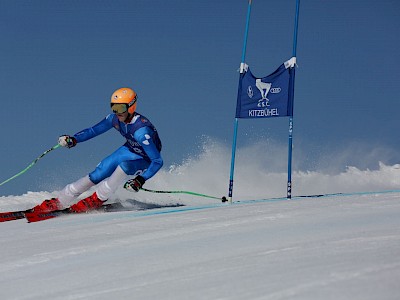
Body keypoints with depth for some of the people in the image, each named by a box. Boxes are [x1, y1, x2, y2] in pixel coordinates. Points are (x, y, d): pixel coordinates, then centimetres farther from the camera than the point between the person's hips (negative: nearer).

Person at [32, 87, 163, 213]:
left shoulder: (141, 130, -38)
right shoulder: (115, 118, -17)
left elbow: (158, 161, -36)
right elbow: (94, 130, -3)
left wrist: (141, 180, -45)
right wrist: (73, 140, -19)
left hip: (146, 160, -6)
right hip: (129, 150, 6)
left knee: (124, 166, -37)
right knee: (97, 175, -7)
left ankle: (97, 199, -18)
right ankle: (58, 202, 1)